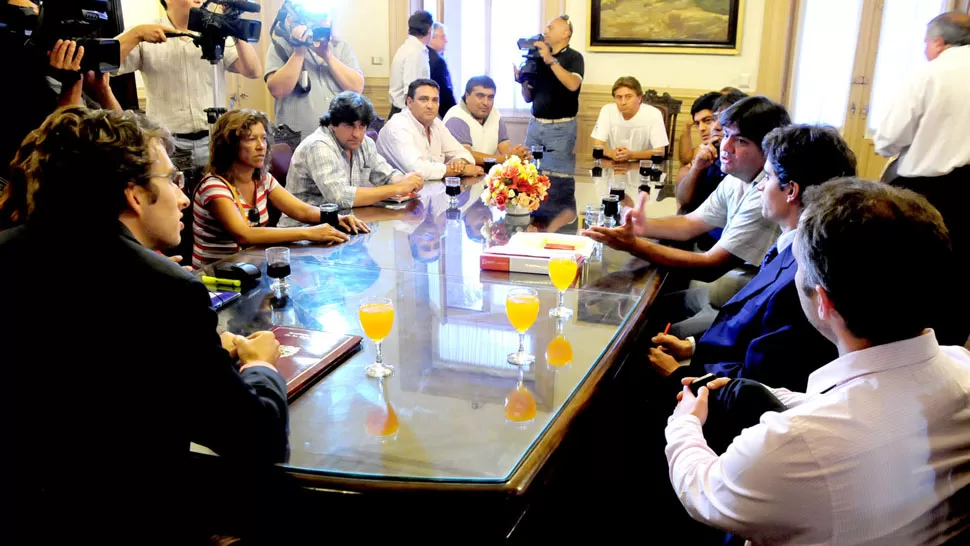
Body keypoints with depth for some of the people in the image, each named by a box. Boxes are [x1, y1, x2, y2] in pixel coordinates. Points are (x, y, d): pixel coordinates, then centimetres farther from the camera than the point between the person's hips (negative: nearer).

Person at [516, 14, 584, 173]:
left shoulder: (573, 57, -3)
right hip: (535, 125, 5)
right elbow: (529, 98, 14)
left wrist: (551, 60, -24)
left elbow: (573, 85, -24)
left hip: (560, 128, -5)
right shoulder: (539, 58, 11)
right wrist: (522, 80, -5)